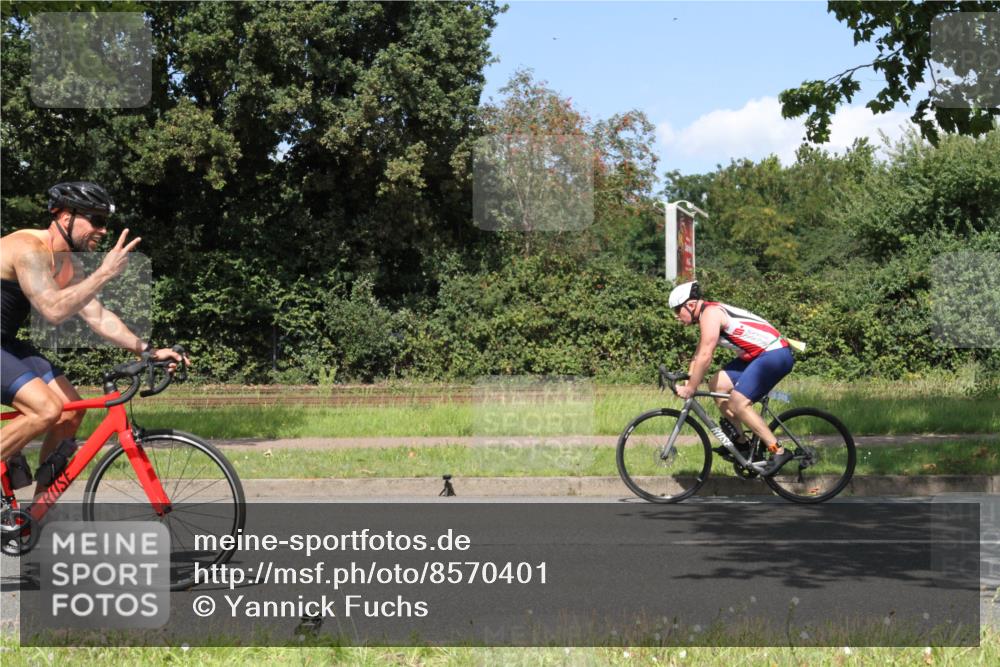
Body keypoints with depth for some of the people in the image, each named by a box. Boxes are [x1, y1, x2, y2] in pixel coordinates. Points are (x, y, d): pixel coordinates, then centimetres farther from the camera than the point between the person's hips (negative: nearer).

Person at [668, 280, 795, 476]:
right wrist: (687, 382, 15)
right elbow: (699, 355, 21)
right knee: (717, 385, 7)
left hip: (775, 354, -10)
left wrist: (690, 388, -14)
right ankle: (741, 443, 13)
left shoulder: (710, 313, -16)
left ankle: (778, 451, -10)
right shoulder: (711, 313, 14)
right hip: (758, 355, 10)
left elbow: (705, 357, -21)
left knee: (737, 403, -15)